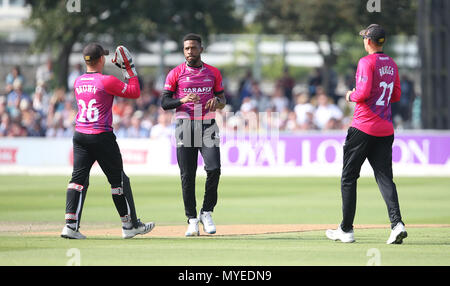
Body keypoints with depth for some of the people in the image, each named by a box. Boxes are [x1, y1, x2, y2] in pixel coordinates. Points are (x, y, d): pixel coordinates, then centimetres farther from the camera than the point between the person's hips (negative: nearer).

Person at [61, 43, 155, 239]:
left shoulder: (78, 83, 9)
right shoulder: (107, 81, -11)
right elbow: (135, 92, -6)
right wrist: (129, 70, 4)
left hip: (80, 135, 6)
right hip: (101, 137, -5)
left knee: (78, 178, 2)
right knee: (118, 179, 7)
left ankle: (71, 225, -10)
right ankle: (130, 225, 15)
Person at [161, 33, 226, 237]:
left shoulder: (213, 73, 11)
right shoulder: (176, 73, 5)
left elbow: (222, 101, 17)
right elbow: (164, 102, 1)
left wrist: (217, 101, -7)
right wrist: (182, 100, -18)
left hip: (208, 125, 1)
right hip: (184, 125, -1)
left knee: (214, 169, -15)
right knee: (187, 175, -3)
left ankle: (207, 212, 2)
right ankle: (192, 220, 5)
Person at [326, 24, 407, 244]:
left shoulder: (367, 62, -11)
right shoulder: (391, 64, 13)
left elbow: (363, 93, -19)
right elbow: (396, 95, 18)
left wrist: (351, 96, -1)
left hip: (363, 127, -6)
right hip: (385, 130, 7)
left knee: (349, 177, 5)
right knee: (385, 178, 2)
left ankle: (346, 229, 9)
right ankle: (396, 223, -18)